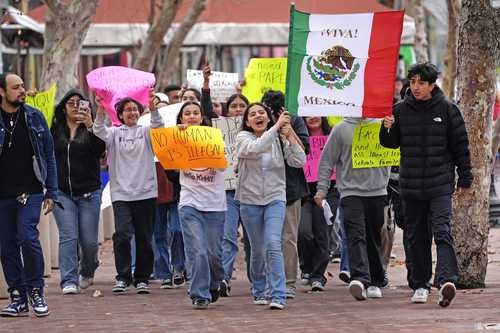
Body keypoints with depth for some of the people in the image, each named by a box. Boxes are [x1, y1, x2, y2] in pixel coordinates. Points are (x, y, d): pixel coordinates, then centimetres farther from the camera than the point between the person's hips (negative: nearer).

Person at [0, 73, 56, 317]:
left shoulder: (35, 118, 5)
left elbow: (49, 156, 8)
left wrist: (51, 192, 3)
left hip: (30, 192, -1)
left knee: (27, 237, -16)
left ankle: (36, 291, -2)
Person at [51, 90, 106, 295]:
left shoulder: (90, 129, 2)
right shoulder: (55, 129, 7)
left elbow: (100, 149, -14)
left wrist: (90, 125, -24)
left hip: (88, 192, 0)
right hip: (62, 192, 0)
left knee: (89, 240, 3)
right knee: (68, 237, -10)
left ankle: (87, 272, 31)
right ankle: (69, 281, -9)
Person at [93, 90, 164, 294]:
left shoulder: (145, 132, 8)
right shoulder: (114, 133, 8)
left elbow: (158, 127, -12)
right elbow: (99, 131, -11)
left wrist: (152, 106, -31)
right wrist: (101, 109, -29)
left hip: (145, 192, 1)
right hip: (121, 193, -1)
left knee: (144, 238, 5)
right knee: (122, 234, -15)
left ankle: (142, 278, 15)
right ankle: (123, 277, -8)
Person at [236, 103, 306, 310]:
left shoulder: (279, 139, 3)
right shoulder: (243, 137, -3)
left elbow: (299, 162, -6)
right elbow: (254, 148, -26)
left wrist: (290, 137, -15)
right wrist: (277, 126, -25)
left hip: (275, 199, 0)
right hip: (250, 200, 0)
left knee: (273, 245, -16)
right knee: (257, 249, 9)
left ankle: (278, 296, -18)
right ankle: (258, 291, 29)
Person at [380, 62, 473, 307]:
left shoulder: (447, 109, -1)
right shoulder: (401, 110, 4)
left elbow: (460, 146, 5)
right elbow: (391, 143, 12)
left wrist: (464, 178, 4)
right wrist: (388, 129, -10)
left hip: (440, 184, -3)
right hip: (411, 185, 3)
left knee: (442, 231, -17)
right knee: (417, 236, 8)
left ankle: (447, 279, -29)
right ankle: (420, 285, 17)